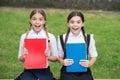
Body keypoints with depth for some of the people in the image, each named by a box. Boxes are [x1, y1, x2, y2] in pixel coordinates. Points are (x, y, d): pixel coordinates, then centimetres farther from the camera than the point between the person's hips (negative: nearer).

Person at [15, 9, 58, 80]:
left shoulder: (51, 37, 1)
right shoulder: (24, 37, 3)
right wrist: (23, 56, -12)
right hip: (29, 70, 0)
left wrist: (48, 57, -13)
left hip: (44, 70, 0)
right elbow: (20, 58, 10)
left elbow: (56, 57, 7)